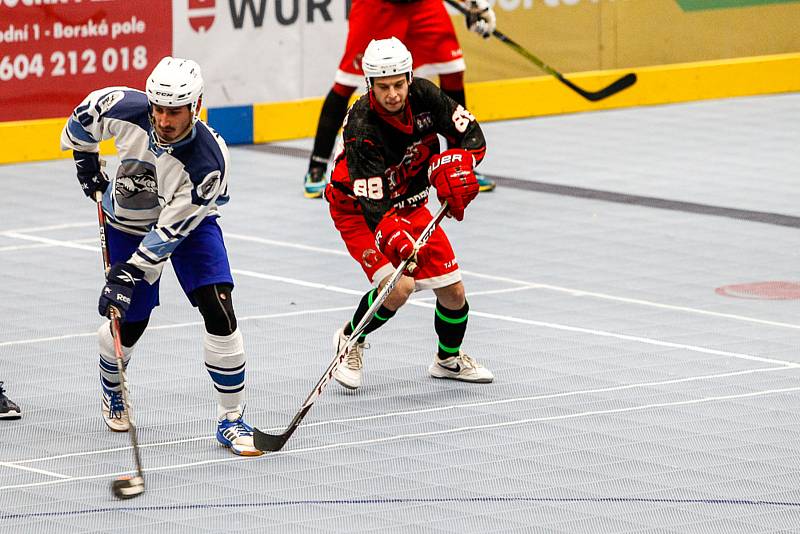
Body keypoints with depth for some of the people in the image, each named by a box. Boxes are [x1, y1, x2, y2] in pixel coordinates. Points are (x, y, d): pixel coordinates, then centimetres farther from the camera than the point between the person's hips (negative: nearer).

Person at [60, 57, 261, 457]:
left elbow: (173, 228, -30)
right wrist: (86, 162, 5)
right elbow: (86, 113, -5)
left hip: (189, 221, -2)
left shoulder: (208, 162, -36)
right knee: (131, 322, 2)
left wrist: (129, 274, -30)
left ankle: (231, 420, -6)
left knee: (218, 309, -17)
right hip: (128, 223, 2)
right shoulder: (125, 109, -30)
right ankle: (111, 389, 38)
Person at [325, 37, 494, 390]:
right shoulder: (362, 127, -32)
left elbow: (471, 135, -9)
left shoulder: (424, 96, -18)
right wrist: (391, 235, -53)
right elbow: (372, 202, -36)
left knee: (453, 291, 4)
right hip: (358, 210, -5)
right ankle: (350, 341, 3)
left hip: (407, 204, 6)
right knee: (398, 286, -25)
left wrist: (454, 166, -29)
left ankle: (449, 359, 32)